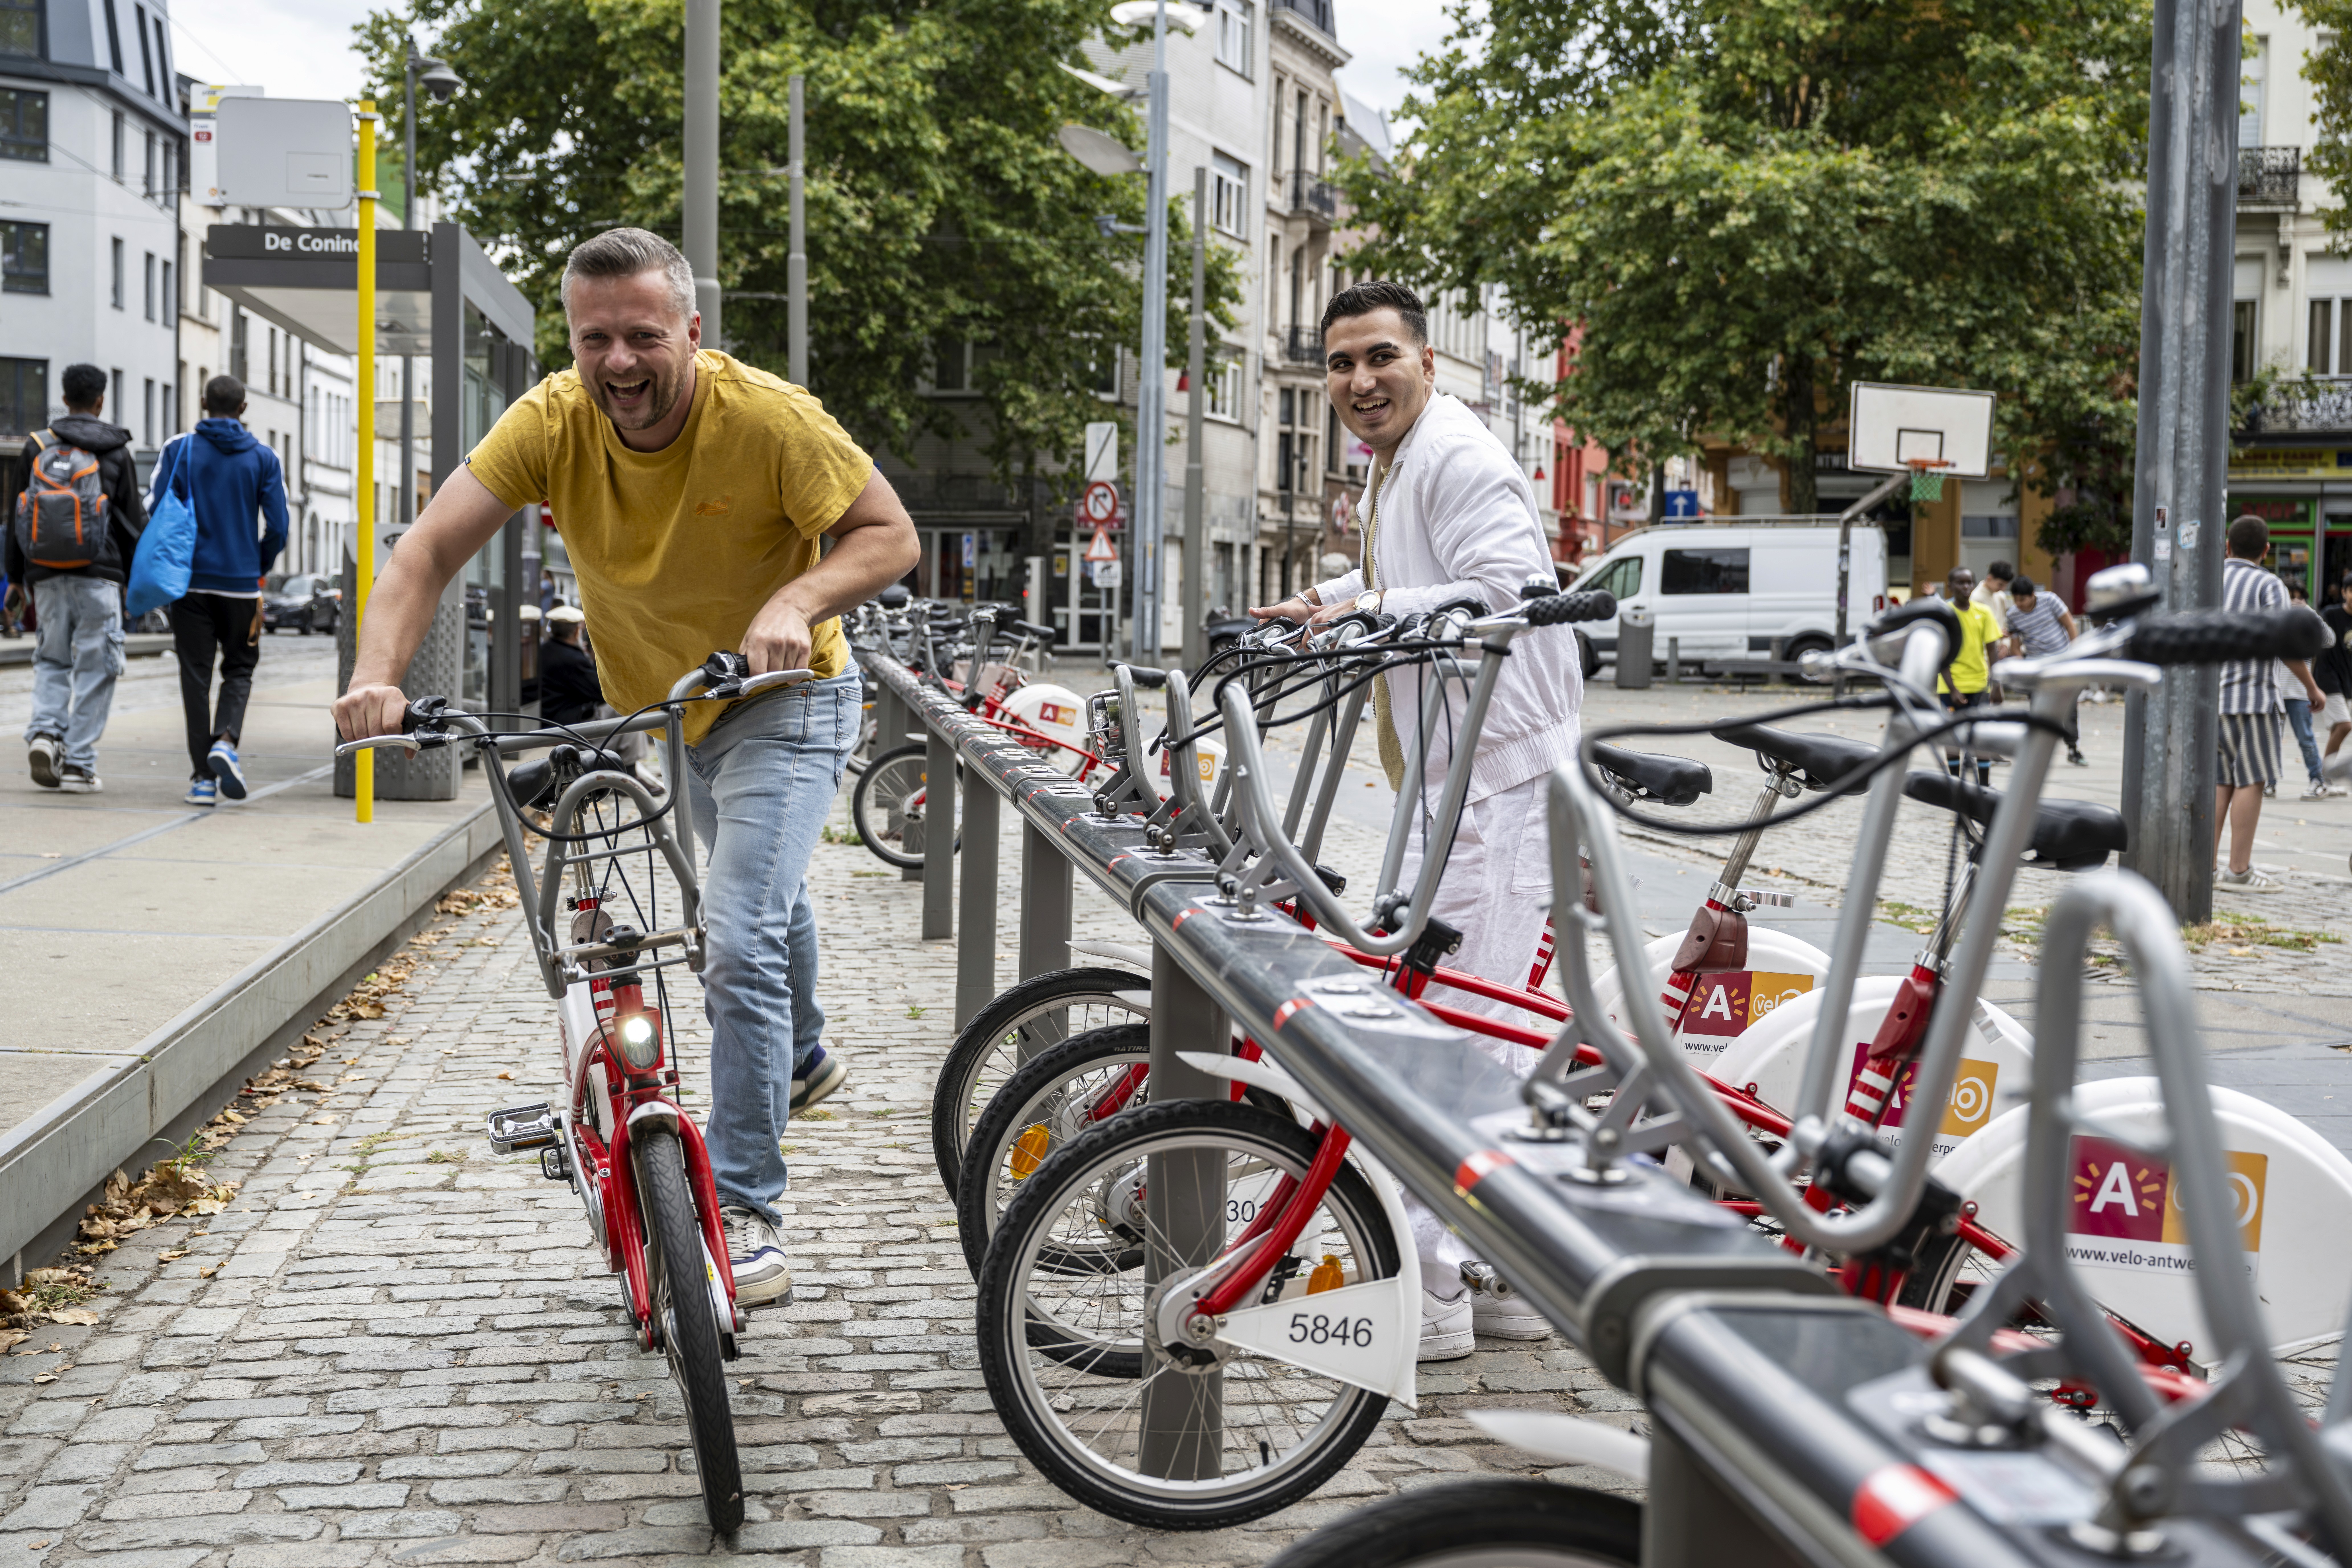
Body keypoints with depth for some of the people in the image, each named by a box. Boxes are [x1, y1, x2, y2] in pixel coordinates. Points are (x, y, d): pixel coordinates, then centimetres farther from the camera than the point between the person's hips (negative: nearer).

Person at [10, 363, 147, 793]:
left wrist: (17, 579, 15)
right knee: (95, 668, 2)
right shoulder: (116, 451, 3)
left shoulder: (38, 447, 6)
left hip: (47, 574, 2)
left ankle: (45, 730, -9)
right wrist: (138, 583, 13)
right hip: (100, 574, -2)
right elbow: (134, 520, 5)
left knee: (51, 660, 15)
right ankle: (78, 765, -2)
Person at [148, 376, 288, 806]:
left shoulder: (178, 451, 1)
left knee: (196, 676, 5)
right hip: (241, 584, 0)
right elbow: (277, 527, -2)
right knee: (239, 670, 14)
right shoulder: (263, 457, 1)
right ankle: (226, 741, -13)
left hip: (190, 582, 0)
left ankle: (203, 778, 1)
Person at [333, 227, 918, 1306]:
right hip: (664, 711, 5)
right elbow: (431, 548, -25)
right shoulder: (552, 423, -19)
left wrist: (797, 601, -41)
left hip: (782, 702, -5)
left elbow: (891, 536, -22)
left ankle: (743, 1219, -13)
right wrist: (378, 675, -42)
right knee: (761, 895, 30)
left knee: (738, 943, -20)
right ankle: (802, 1064, 59)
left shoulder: (767, 418, -28)